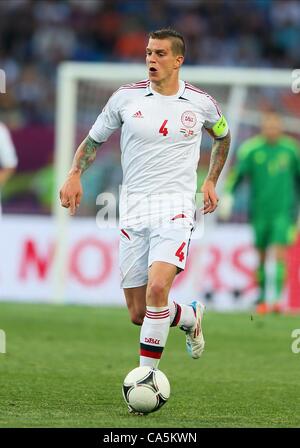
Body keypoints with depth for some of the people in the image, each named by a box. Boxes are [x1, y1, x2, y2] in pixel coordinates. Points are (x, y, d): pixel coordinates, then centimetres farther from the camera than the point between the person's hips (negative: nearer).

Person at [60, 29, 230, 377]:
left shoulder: (200, 103, 2)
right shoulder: (126, 97, 1)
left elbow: (222, 136, 24)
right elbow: (94, 140, 13)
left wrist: (211, 181, 17)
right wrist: (75, 175, -2)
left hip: (175, 207, -2)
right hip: (133, 207, 2)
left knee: (157, 287, -26)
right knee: (138, 314, 2)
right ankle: (190, 316, 35)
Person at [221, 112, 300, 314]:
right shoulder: (251, 149, -1)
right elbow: (238, 173, -4)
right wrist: (228, 195, -16)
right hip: (259, 211, 1)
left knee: (280, 252, -14)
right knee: (261, 255, 9)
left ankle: (278, 297, -18)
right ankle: (262, 296, 23)